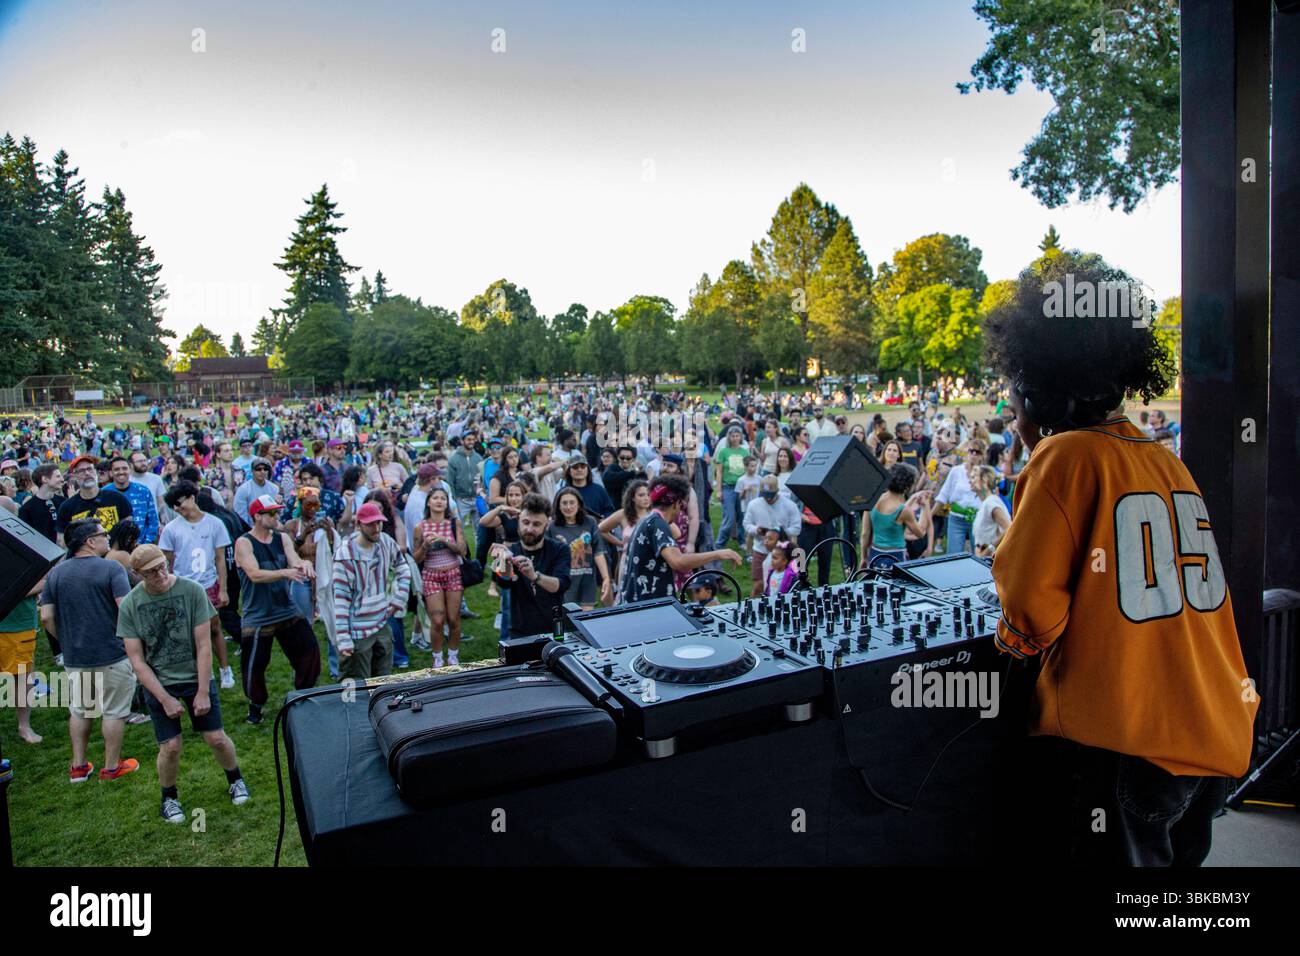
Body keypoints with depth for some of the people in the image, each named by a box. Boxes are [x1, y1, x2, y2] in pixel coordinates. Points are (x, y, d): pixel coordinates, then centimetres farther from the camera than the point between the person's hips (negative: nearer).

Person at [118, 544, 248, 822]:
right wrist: (165, 699, -12)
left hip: (196, 676, 0)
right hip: (158, 683, 0)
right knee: (171, 747, -5)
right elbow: (137, 660, -7)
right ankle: (169, 797, 24)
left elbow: (204, 646, -10)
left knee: (217, 739, 1)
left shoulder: (192, 591, -14)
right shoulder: (130, 605, -10)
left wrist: (203, 692, -11)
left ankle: (235, 779, 31)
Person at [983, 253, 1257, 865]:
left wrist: (1015, 637, 7)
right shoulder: (1168, 463, 9)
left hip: (1120, 745, -8)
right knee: (1177, 855, 26)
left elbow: (1032, 609, -14)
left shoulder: (1066, 455, -12)